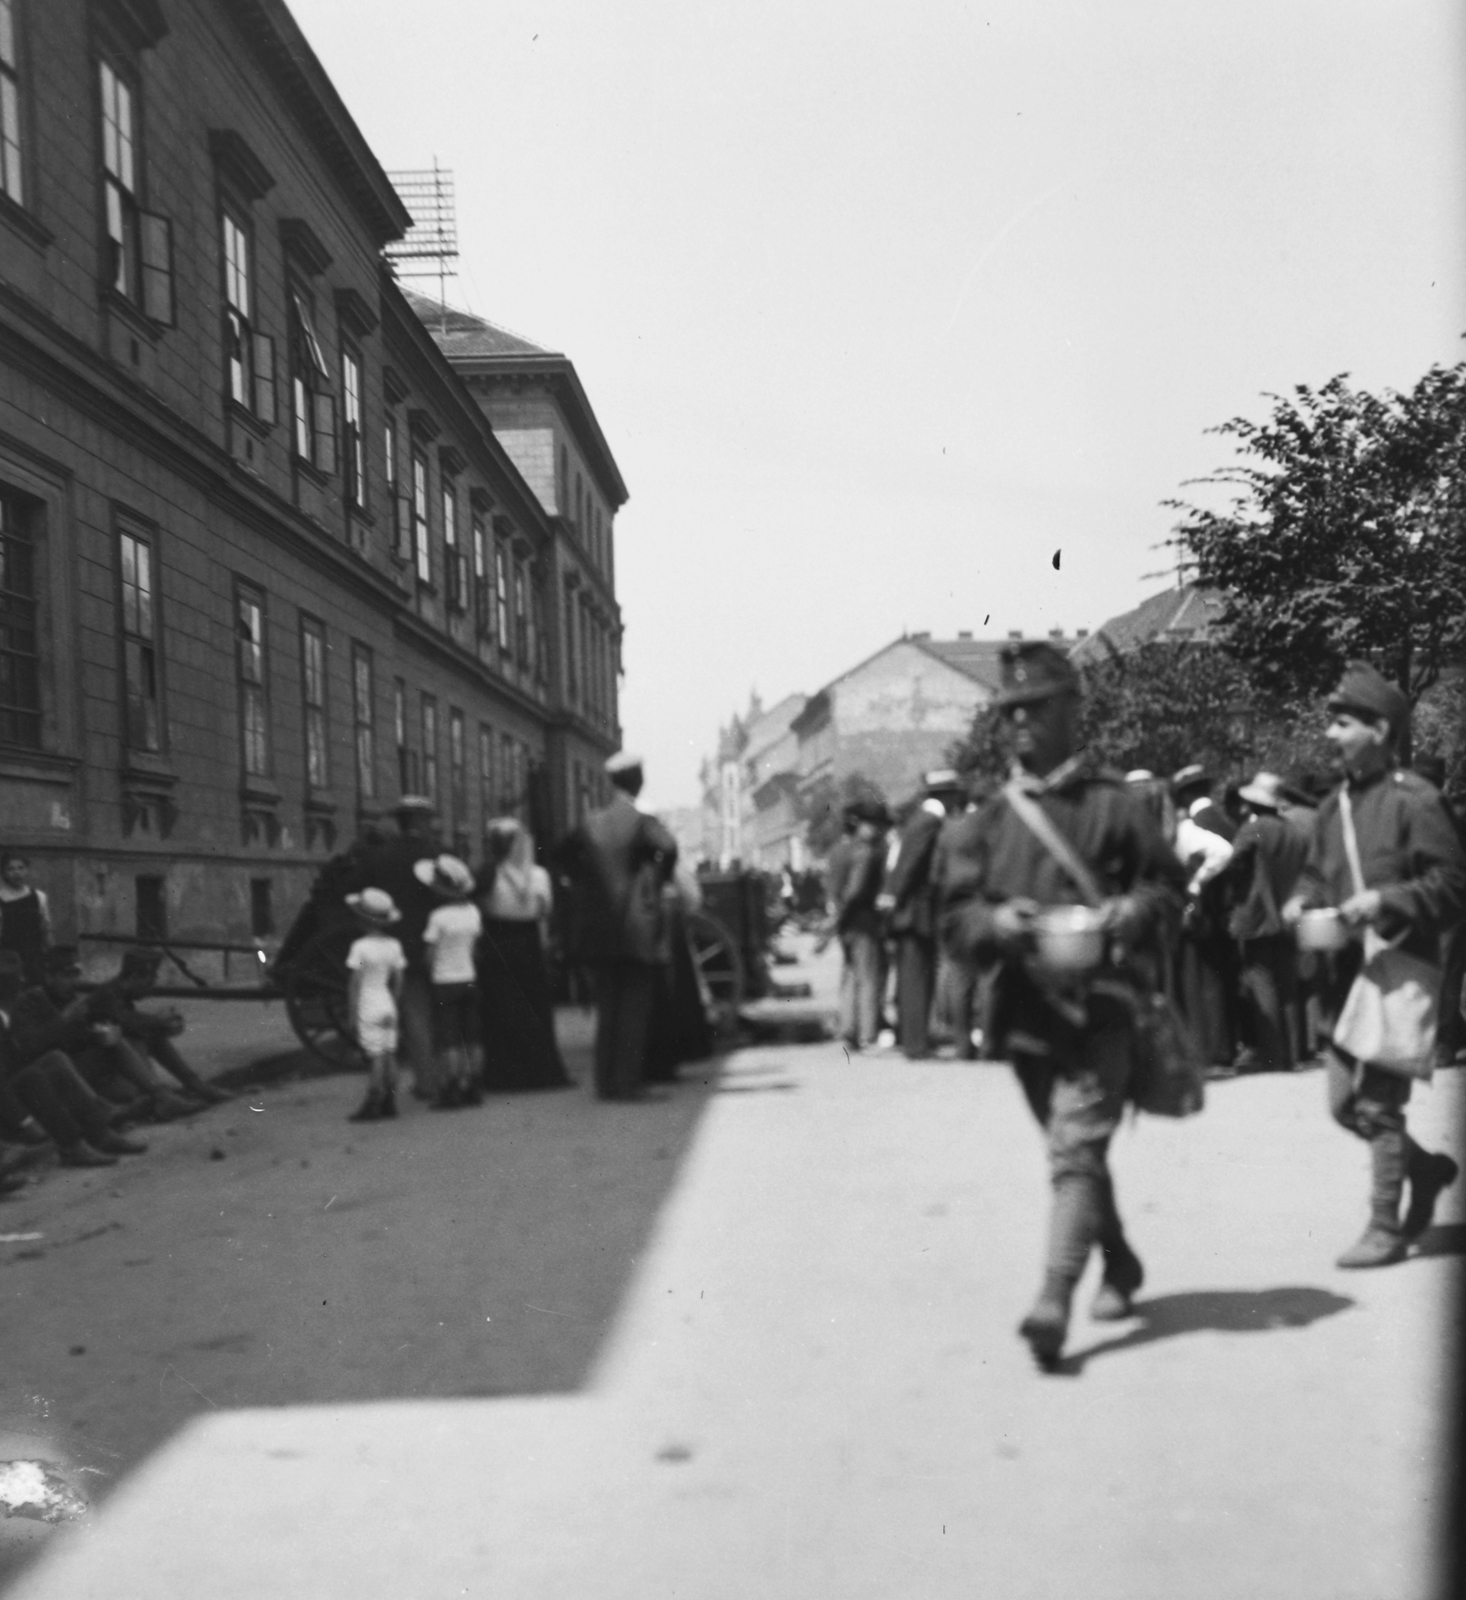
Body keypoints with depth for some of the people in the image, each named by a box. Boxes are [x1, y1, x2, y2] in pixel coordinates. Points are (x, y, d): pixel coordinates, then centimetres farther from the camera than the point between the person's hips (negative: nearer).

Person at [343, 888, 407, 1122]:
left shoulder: (360, 948, -13)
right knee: (389, 1054, 8)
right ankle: (390, 1103, 12)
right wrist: (393, 1008, 16)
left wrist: (352, 1013, -5)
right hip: (387, 1006, 6)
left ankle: (373, 1105, -1)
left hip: (368, 1006, -6)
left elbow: (354, 983, -11)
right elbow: (397, 981, 7)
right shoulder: (394, 946, 3)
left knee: (375, 1056, -5)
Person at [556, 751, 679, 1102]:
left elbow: (566, 854, 17)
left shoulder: (591, 823, 5)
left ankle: (605, 1082, 14)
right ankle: (626, 1082, 0)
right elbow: (667, 847, -26)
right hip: (637, 929, -5)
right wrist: (660, 879, -9)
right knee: (635, 1008, 2)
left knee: (607, 1008, 13)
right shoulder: (641, 822, -10)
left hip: (599, 929, 5)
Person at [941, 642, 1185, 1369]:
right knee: (1075, 1150, 19)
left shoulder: (1113, 802, -2)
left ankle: (1054, 1298, -18)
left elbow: (1167, 880, 7)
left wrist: (1136, 909, -14)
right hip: (1024, 1006, 4)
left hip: (1098, 1002, -4)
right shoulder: (988, 818, 7)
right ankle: (1120, 1264, 40)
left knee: (1077, 1149, -15)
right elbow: (954, 917, 4)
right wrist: (995, 921, -17)